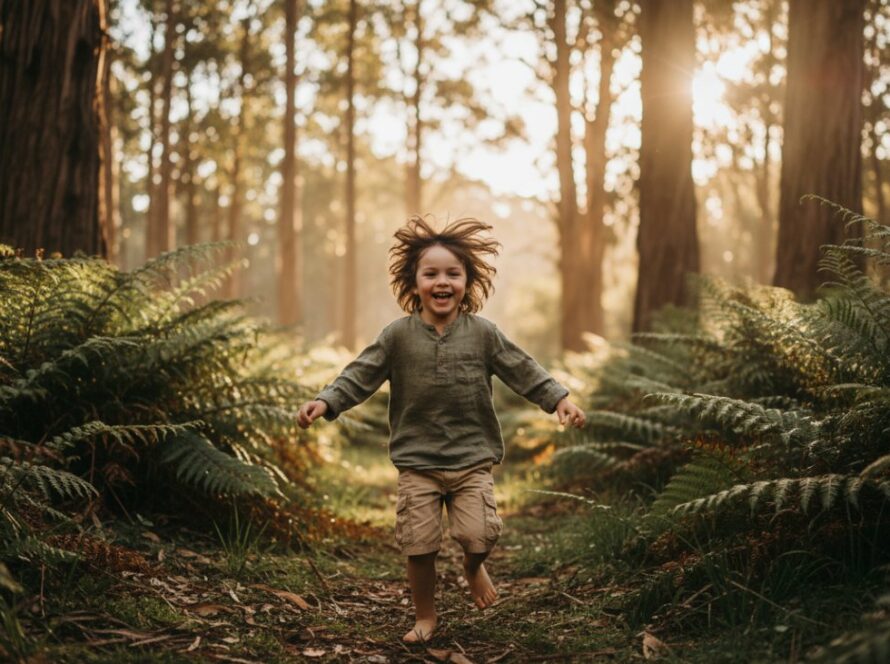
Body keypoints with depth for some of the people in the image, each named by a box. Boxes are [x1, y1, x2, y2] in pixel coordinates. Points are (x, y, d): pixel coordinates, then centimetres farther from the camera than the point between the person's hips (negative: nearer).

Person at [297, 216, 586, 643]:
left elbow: (523, 371, 1)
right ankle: (425, 617, 24)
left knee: (479, 535, -12)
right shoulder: (398, 336, -2)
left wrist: (559, 399, -9)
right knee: (419, 546, 1)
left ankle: (473, 567, 26)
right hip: (417, 462, 0)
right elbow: (360, 375, -3)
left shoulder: (482, 334, 0)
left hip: (472, 458, 0)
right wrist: (326, 402, -16)